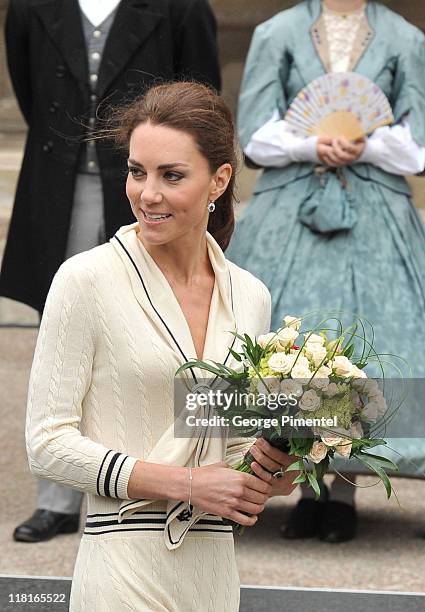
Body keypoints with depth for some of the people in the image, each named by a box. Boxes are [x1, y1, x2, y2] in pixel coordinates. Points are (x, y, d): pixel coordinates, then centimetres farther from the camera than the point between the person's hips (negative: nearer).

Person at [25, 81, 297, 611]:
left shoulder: (249, 296, 9)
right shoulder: (86, 280, -6)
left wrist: (268, 466, -3)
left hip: (215, 569, 5)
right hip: (125, 569, -5)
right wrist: (184, 483, -14)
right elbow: (48, 443, -9)